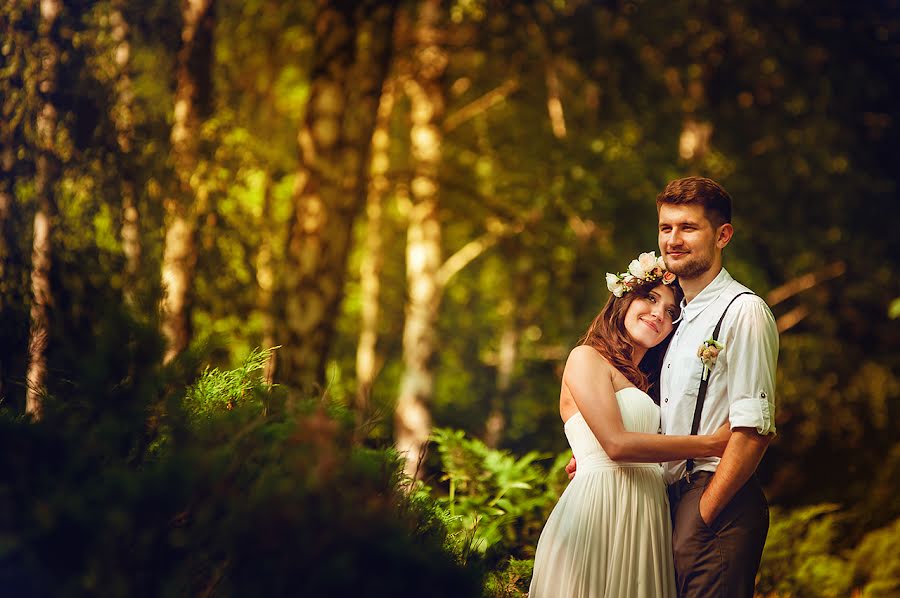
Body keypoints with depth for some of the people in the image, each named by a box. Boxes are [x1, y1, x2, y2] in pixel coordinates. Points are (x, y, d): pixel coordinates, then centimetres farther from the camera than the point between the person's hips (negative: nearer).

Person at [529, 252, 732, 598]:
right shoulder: (587, 358, 0)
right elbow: (616, 444, -13)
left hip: (645, 517, 8)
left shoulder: (641, 381, 25)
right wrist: (713, 443, -11)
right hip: (601, 507, -8)